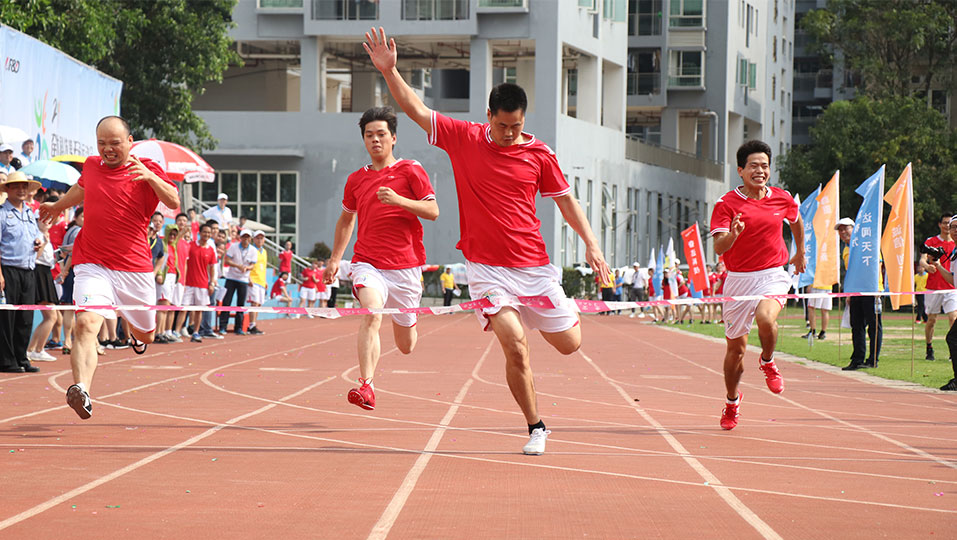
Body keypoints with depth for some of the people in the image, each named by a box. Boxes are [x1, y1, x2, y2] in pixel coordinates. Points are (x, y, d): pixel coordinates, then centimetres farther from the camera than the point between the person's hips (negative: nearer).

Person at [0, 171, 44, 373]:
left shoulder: (31, 214, 19)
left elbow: (37, 236, 32)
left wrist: (41, 241, 6)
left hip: (29, 272, 7)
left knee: (26, 319, 7)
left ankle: (21, 358, 14)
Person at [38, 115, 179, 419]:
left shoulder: (146, 169, -3)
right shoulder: (91, 166, 8)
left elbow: (174, 203, -18)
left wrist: (150, 177, -35)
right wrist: (57, 206, 49)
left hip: (135, 267, -1)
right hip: (93, 265, 1)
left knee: (145, 336, 17)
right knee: (86, 323, -25)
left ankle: (135, 329, 56)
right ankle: (82, 392, -40)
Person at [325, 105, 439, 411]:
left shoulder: (410, 171, 1)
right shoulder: (356, 180, 12)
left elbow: (433, 211, -6)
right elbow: (346, 219, 27)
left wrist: (399, 200, -20)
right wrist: (335, 258, 23)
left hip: (405, 265, -1)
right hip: (368, 263, 1)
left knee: (406, 346, 9)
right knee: (371, 311, -30)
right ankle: (366, 387, -37)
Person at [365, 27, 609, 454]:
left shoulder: (539, 154, 0)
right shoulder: (463, 138, -1)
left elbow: (565, 200, 9)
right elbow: (416, 109, 0)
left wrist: (591, 243, 3)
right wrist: (389, 71, -11)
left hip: (533, 265, 2)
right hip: (487, 269, -2)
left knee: (568, 344, 10)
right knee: (515, 348, -16)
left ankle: (563, 314, 48)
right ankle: (535, 427, 1)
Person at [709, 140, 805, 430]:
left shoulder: (783, 199, 2)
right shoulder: (726, 203, -8)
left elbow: (796, 221, 26)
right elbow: (718, 247, -17)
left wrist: (800, 253, 35)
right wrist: (732, 235, -37)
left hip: (773, 276, 0)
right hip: (738, 279, 0)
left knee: (766, 318, -32)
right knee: (736, 347, 8)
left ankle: (768, 362, 1)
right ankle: (732, 401, 35)